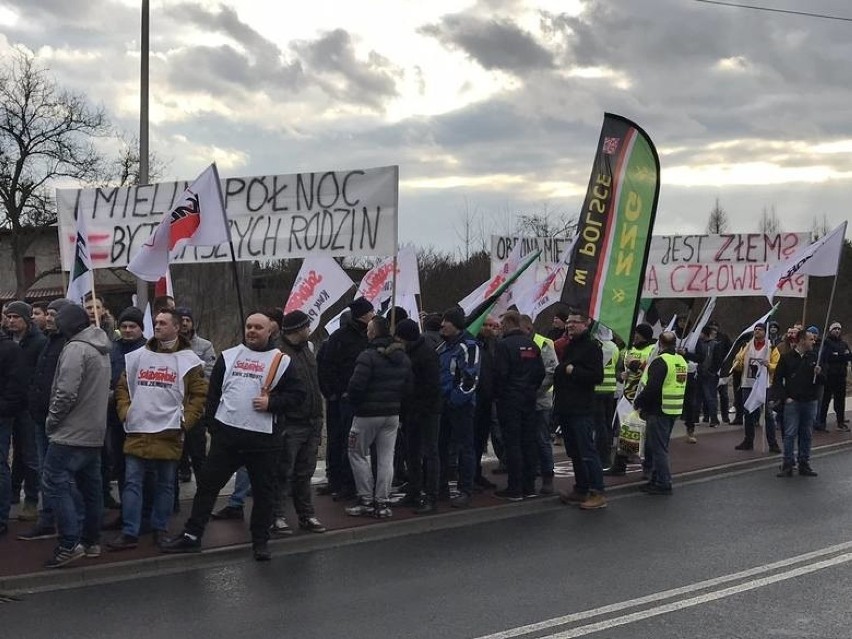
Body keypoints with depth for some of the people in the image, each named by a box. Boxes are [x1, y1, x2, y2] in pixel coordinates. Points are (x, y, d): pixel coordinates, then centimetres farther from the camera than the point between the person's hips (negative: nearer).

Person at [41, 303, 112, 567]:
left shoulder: (75, 348, -15)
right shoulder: (101, 350, 14)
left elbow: (67, 392, -22)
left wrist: (52, 420, -8)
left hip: (70, 433, -9)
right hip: (95, 433, 9)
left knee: (55, 483, -8)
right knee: (90, 486, 13)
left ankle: (69, 544, -12)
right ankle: (91, 540, 18)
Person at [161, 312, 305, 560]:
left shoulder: (281, 361, 2)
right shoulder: (228, 356, 10)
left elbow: (298, 394, 0)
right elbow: (213, 392, 12)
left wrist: (272, 403, -13)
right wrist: (213, 425, 5)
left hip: (264, 438, -2)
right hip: (227, 434, 2)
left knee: (264, 491, 5)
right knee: (208, 483, 5)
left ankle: (260, 542, 18)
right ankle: (192, 535, 15)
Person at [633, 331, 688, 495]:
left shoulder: (660, 362, -17)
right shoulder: (682, 361, 12)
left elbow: (652, 388, -24)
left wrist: (638, 403, -11)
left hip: (658, 411, -9)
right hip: (675, 410, 9)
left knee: (658, 447, -3)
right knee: (661, 446, 18)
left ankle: (663, 484, -2)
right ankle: (657, 480, 24)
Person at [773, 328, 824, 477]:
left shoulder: (814, 358, 9)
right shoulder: (786, 358, -1)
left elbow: (822, 381, 14)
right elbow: (777, 380, 1)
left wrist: (819, 374, -8)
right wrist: (784, 398, -7)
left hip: (810, 403, 4)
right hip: (792, 402, -3)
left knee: (807, 435, 8)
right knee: (790, 434, -4)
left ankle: (804, 464, 16)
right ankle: (787, 466, 1)